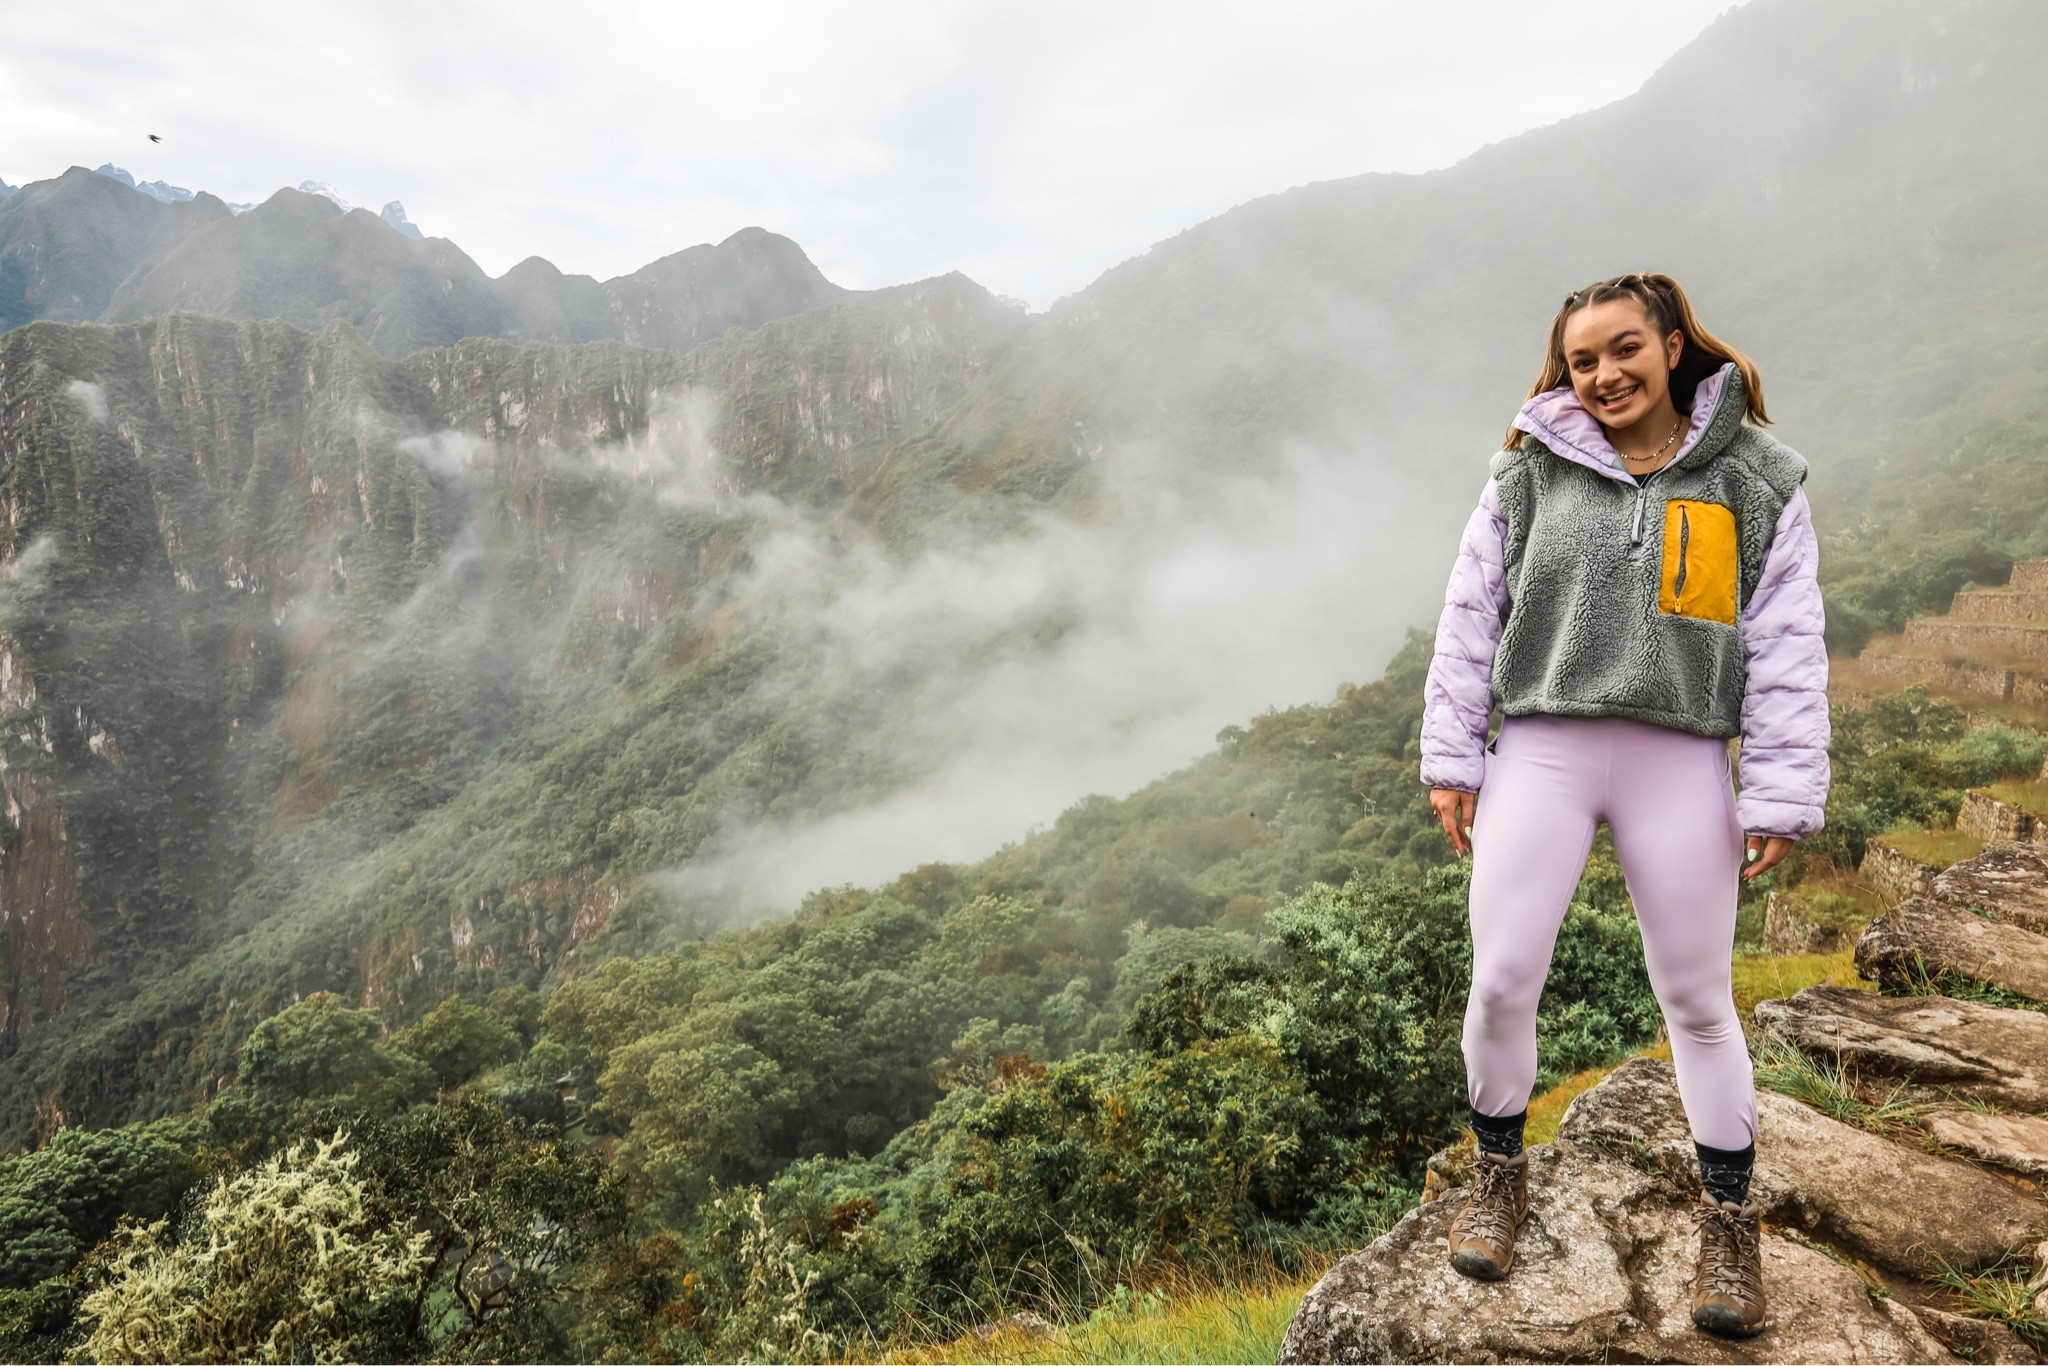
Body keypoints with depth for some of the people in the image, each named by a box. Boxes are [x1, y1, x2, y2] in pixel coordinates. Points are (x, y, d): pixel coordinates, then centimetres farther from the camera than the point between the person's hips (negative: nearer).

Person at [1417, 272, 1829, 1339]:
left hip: (1679, 765, 0)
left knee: (1697, 1001, 10)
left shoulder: (1756, 480, 4)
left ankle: (1728, 1219, 29)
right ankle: (1500, 1174, 26)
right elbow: (1470, 618, 7)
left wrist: (1780, 795, -3)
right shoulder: (1529, 473, 6)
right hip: (1539, 755, 1)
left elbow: (1787, 647, 3)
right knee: (1501, 983, 1)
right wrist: (1451, 759, 3)